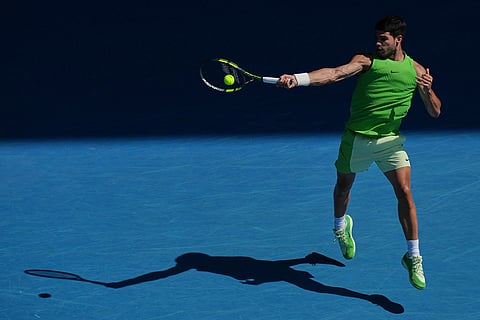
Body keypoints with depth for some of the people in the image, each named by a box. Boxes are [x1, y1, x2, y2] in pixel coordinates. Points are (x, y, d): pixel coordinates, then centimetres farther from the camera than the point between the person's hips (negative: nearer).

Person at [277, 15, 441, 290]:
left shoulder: (416, 70, -1)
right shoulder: (367, 60, -7)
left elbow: (435, 113, 1)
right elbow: (334, 74, -22)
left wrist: (428, 90, -21)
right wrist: (297, 79, -38)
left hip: (390, 141, 0)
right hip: (356, 139, 0)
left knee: (405, 193, -15)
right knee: (344, 186, 19)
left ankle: (414, 258, -6)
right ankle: (341, 226, 53)